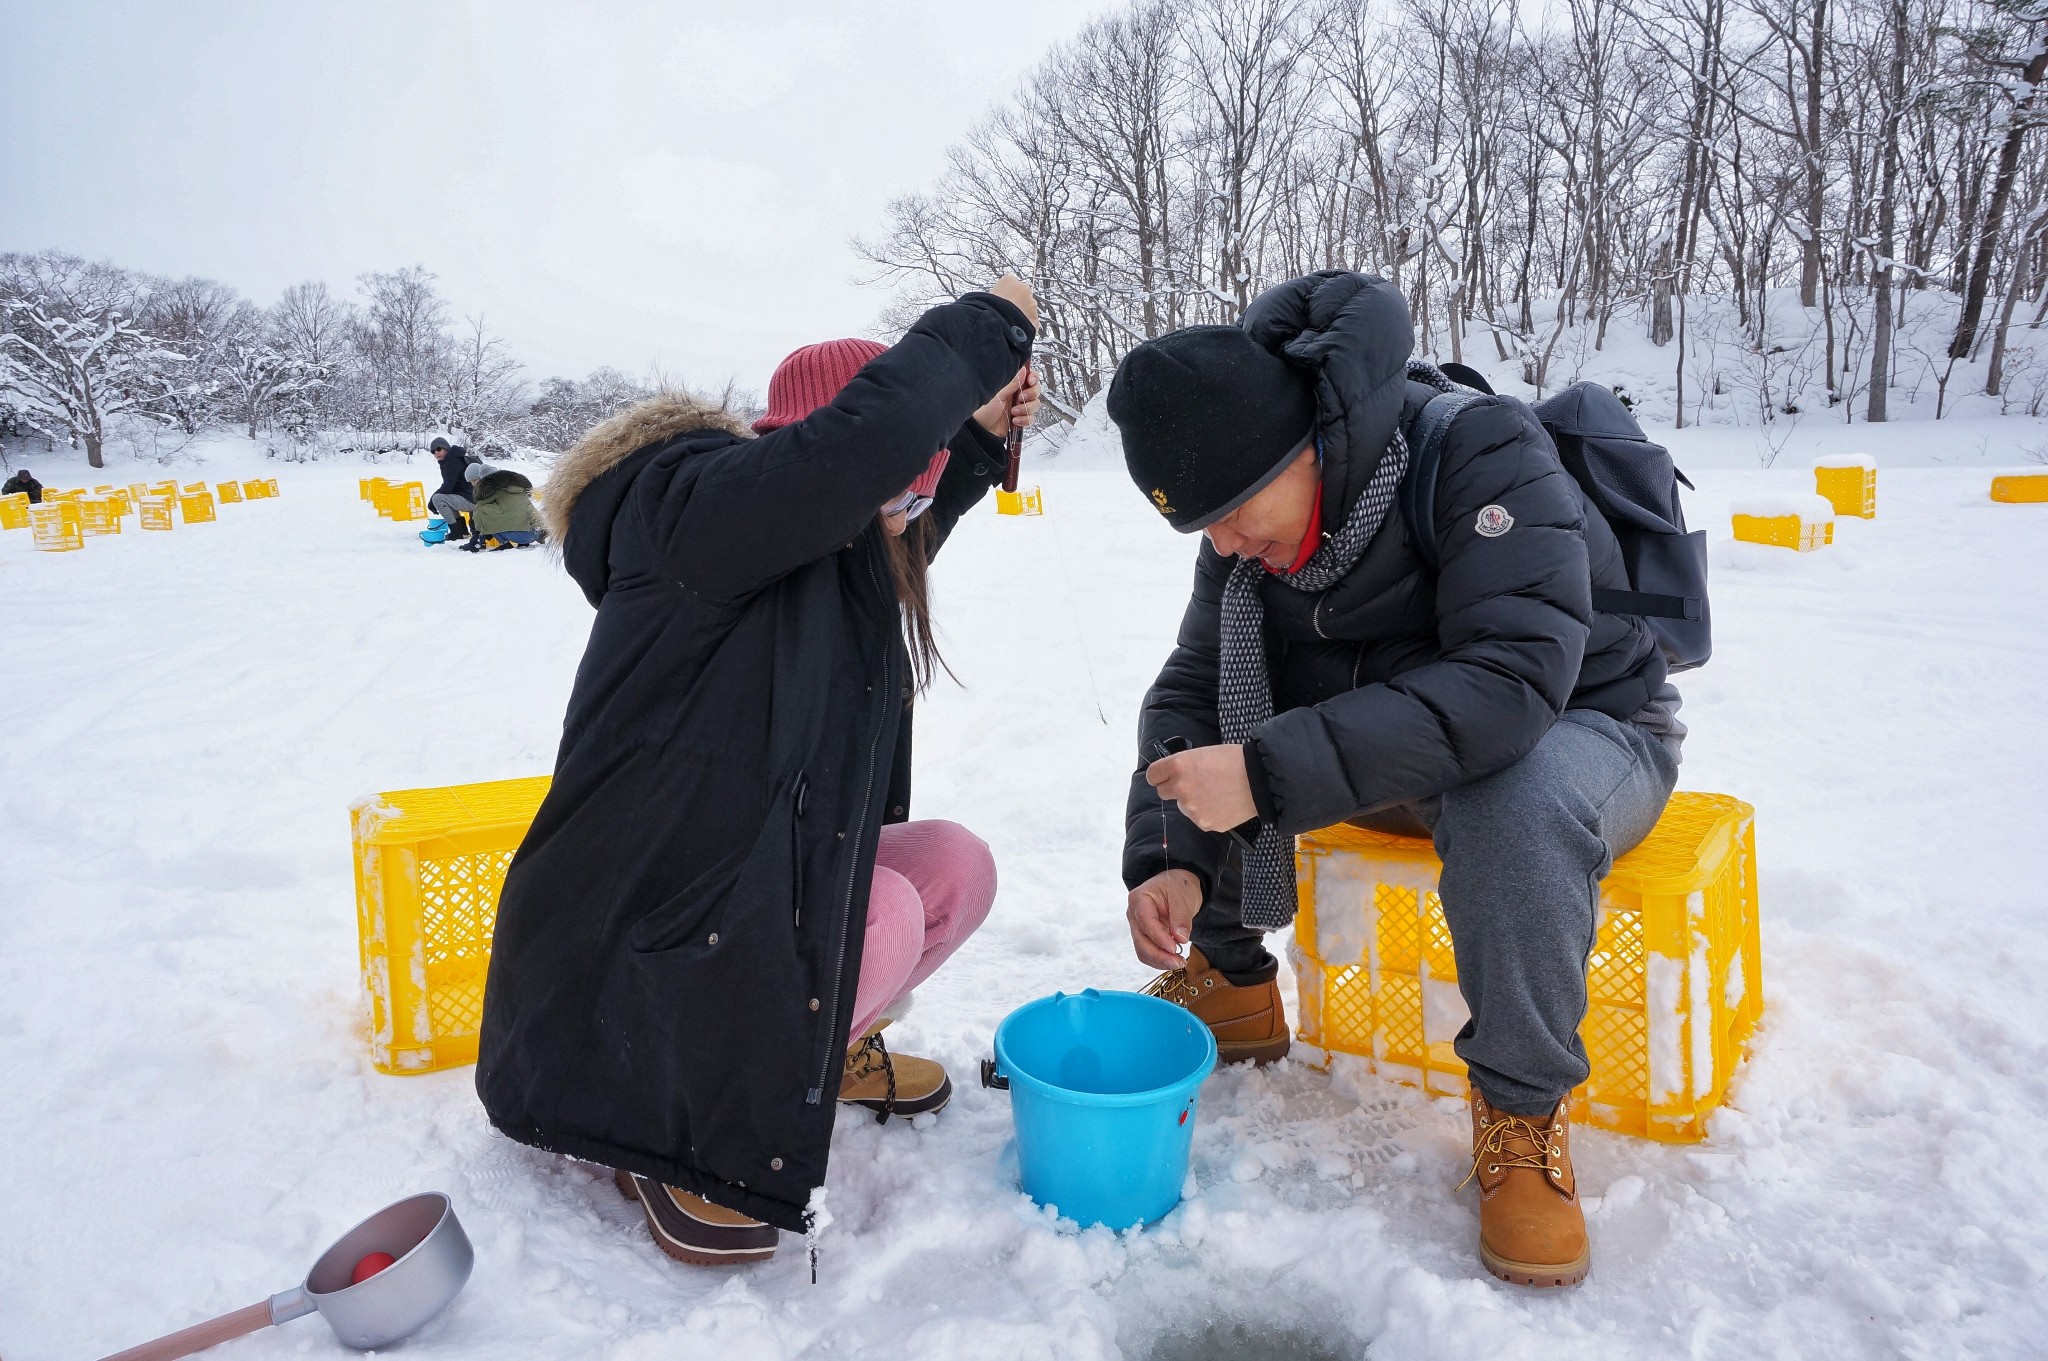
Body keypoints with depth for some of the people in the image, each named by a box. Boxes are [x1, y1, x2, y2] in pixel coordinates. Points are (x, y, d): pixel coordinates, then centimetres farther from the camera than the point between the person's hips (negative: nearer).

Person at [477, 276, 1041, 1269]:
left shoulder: (825, 548, 6)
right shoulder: (687, 505, -23)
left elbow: (900, 542, 29)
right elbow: (863, 437, -40)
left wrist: (978, 434, 15)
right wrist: (985, 325, -23)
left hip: (746, 878, 10)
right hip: (625, 935, -9)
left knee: (955, 865, 3)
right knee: (884, 913, -27)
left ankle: (822, 1046, 24)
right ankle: (665, 1118, -6)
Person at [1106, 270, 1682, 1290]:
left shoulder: (1483, 453, -29)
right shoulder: (1250, 527, -8)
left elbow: (1512, 681, -40)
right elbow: (1192, 688, -7)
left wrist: (1272, 770, -46)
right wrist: (1168, 859, -25)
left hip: (1583, 728, -5)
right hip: (1401, 756, 6)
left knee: (1515, 803, -41)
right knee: (1182, 739, -11)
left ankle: (1522, 1112, -17)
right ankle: (1230, 983, 7)